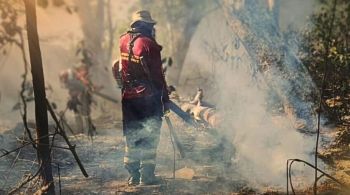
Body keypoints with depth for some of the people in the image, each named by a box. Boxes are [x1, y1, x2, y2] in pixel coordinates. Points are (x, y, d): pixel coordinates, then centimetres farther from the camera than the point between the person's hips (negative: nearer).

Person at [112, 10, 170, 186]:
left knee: (131, 137, 13)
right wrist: (165, 98, -7)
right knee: (149, 137, 3)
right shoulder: (149, 44, -14)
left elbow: (116, 69, 12)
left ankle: (133, 175, 15)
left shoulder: (122, 41, 4)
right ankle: (147, 175, 2)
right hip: (147, 98, -6)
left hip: (128, 97, 6)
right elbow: (157, 75, -13)